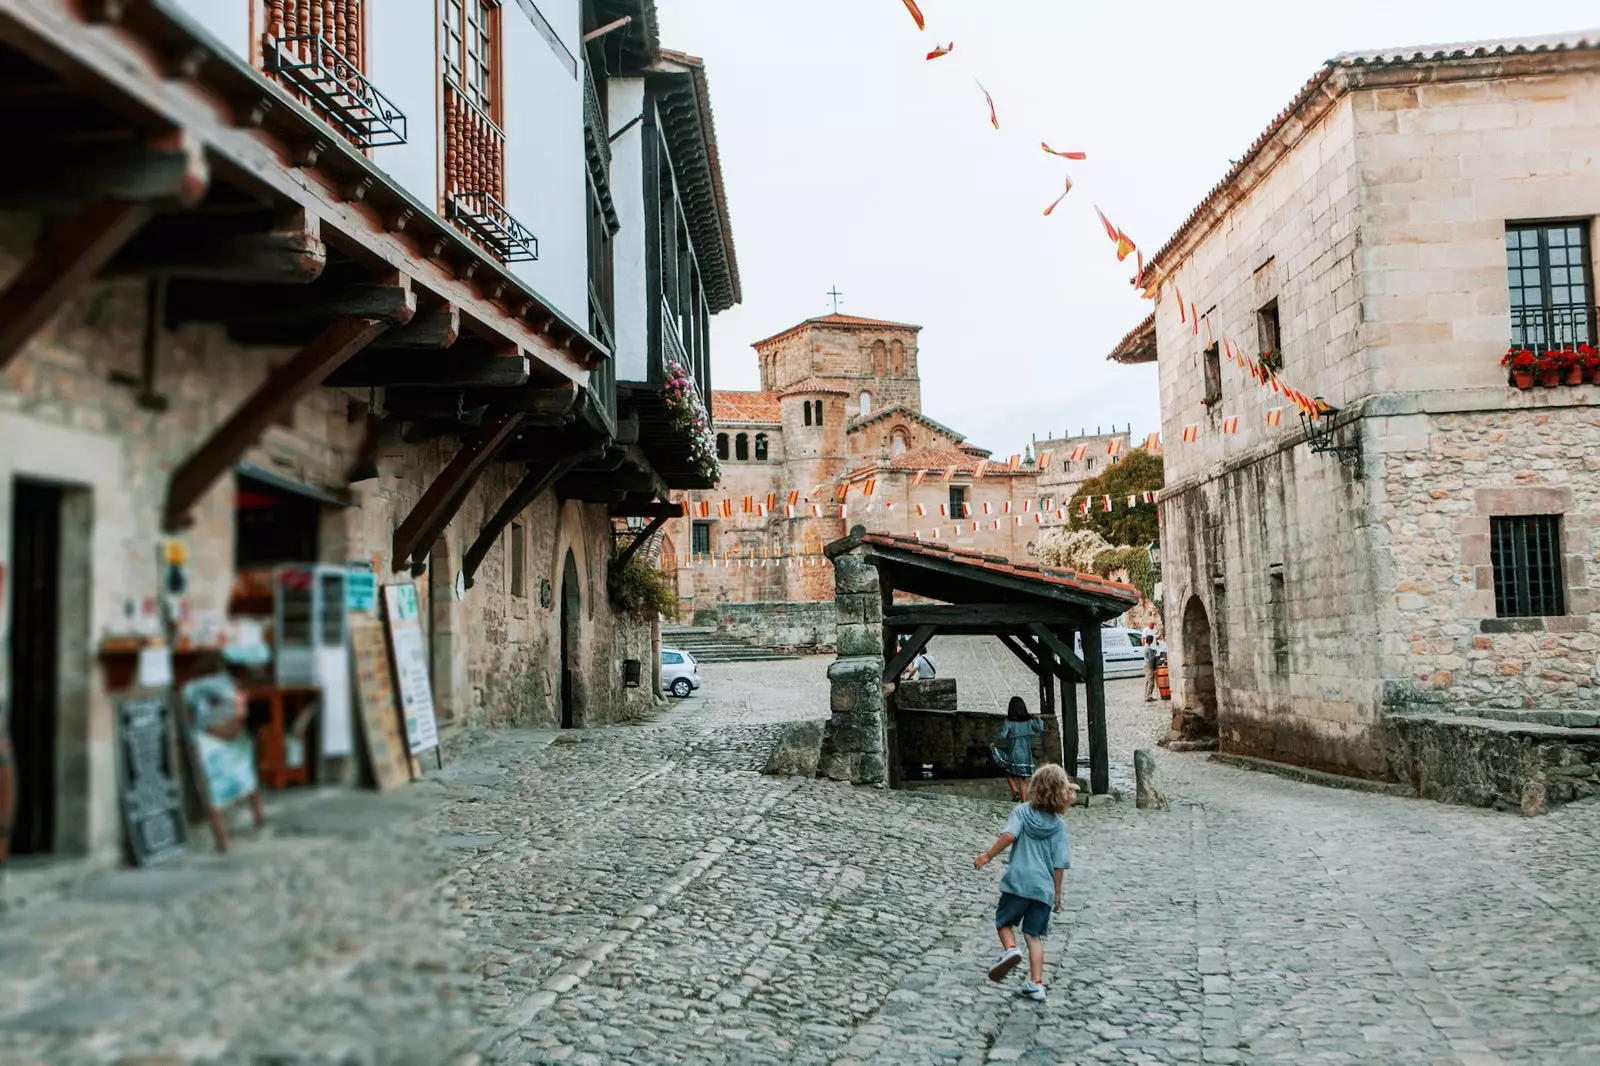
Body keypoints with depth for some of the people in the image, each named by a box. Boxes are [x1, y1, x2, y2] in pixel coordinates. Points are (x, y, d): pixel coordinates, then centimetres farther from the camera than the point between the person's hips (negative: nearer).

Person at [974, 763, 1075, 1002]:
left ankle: (1010, 949, -13)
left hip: (1018, 882, -2)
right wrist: (1057, 893, 13)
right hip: (1044, 888, 2)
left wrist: (988, 856, -12)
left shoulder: (1022, 811, -1)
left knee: (1004, 921, 16)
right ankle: (1036, 984, 7)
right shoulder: (1059, 825, 3)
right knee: (1034, 935, 11)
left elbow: (1009, 835, -19)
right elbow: (1059, 864, 2)